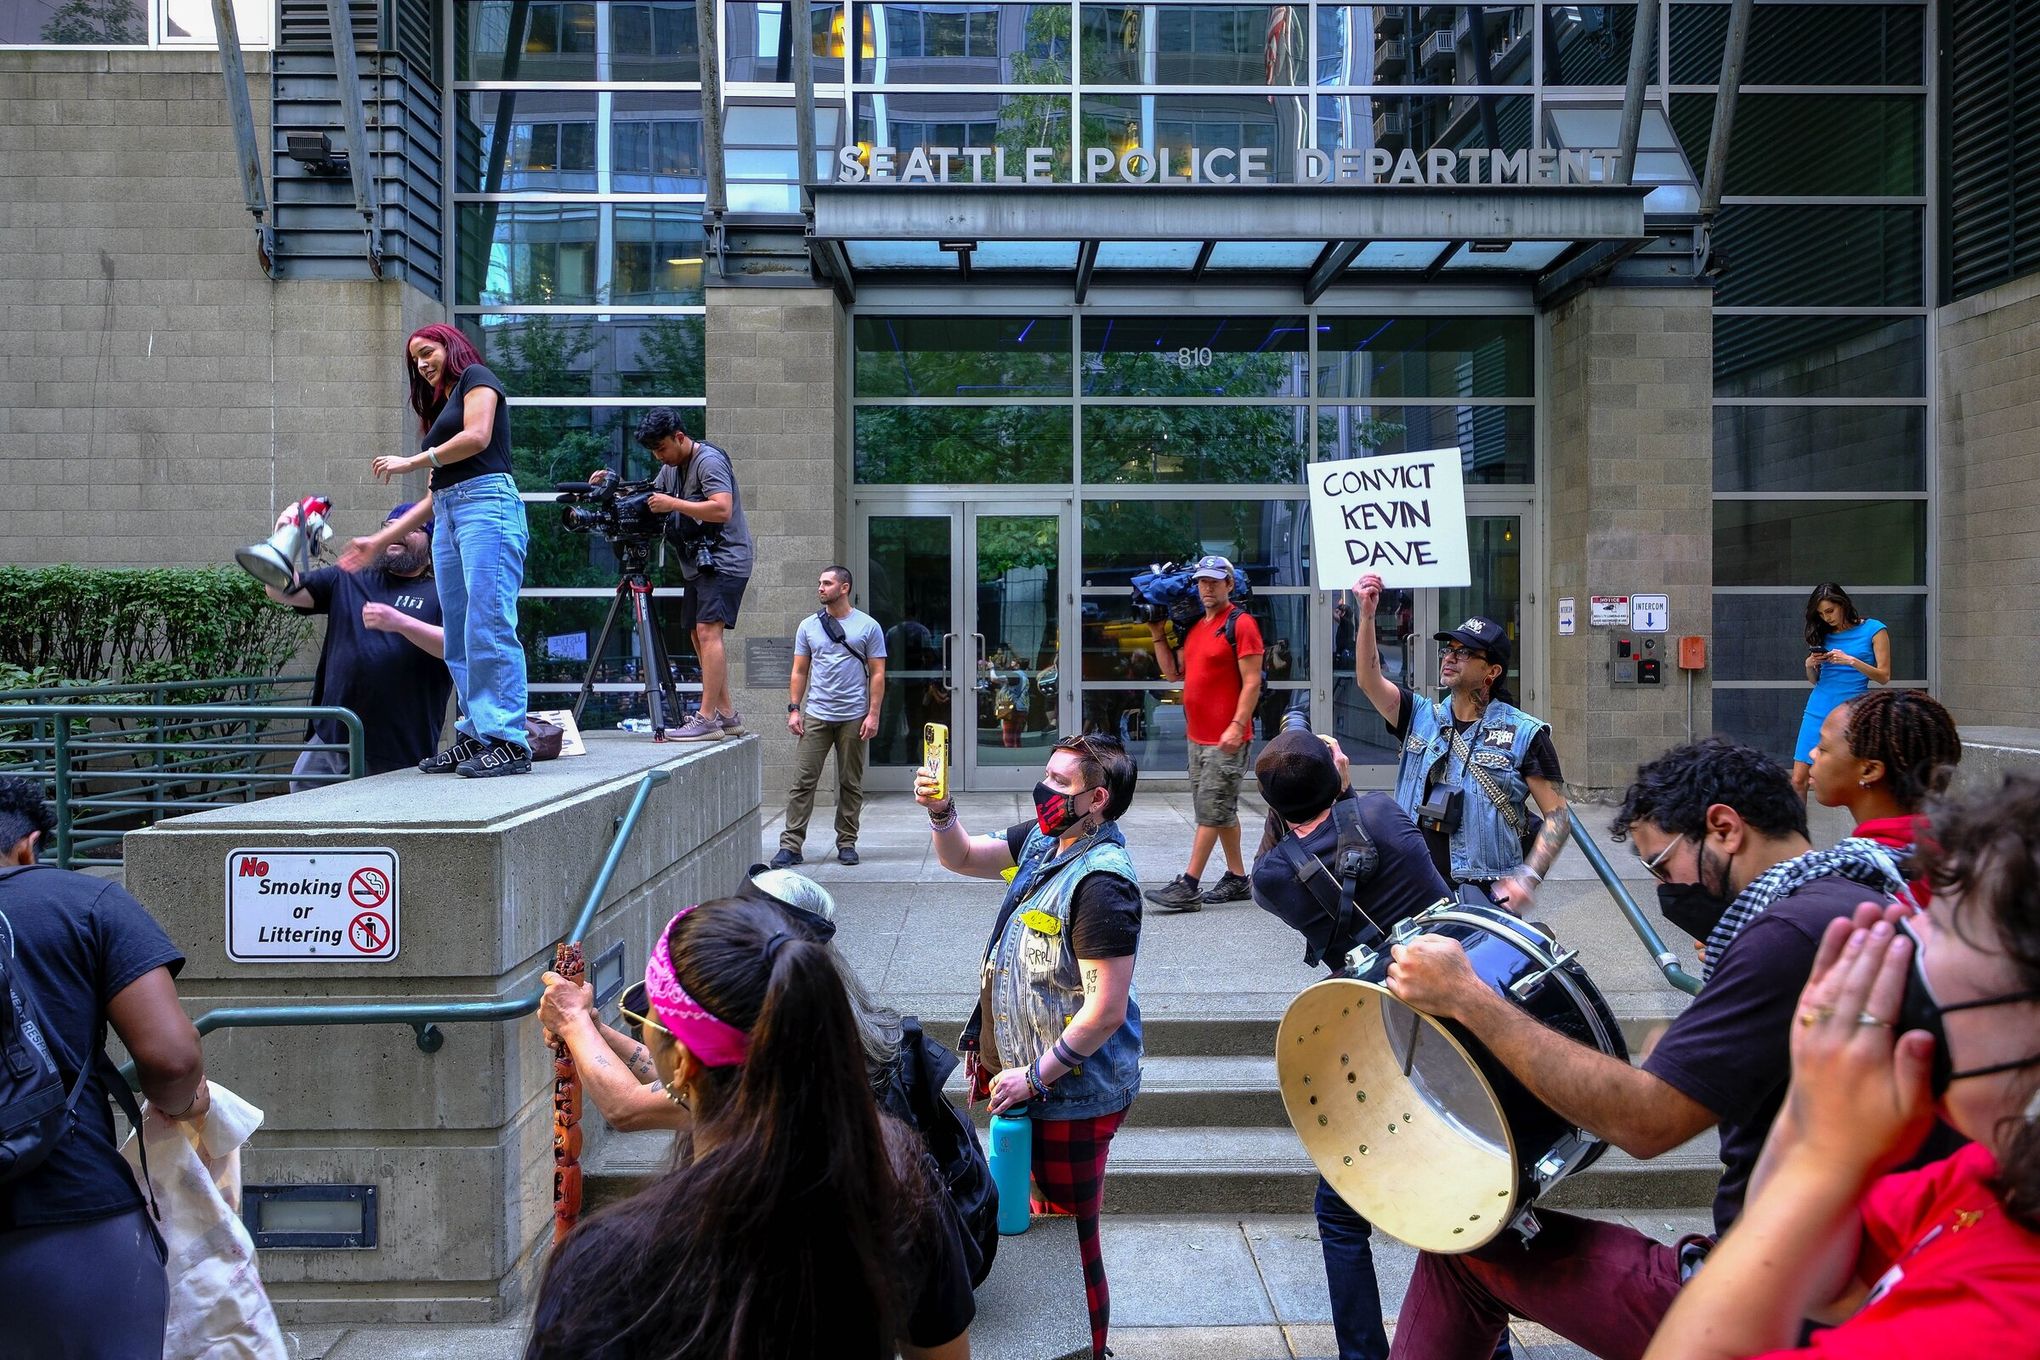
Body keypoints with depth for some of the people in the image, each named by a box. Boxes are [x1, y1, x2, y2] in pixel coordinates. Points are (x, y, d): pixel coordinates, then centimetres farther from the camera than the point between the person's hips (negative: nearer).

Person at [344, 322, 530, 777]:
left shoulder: (476, 377, 9)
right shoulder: (441, 406, 32)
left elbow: (477, 437, -10)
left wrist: (412, 463, -1)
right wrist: (380, 541, 26)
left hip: (486, 505, -9)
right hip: (449, 519, 9)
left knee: (489, 628, -16)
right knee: (459, 638, 1)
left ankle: (508, 741, -19)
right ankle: (474, 735, 2)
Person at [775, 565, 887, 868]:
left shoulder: (868, 626, 1)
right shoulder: (808, 626, 8)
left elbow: (877, 673, 0)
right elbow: (800, 671, 11)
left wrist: (873, 714, -8)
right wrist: (793, 709, 2)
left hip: (853, 718, -1)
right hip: (816, 716, 2)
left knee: (850, 784, 7)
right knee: (803, 781, -4)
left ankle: (847, 843, 16)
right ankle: (791, 845, -2)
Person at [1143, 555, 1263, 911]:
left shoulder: (1241, 624, -10)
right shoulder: (1195, 627, 15)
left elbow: (1252, 681, -15)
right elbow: (1174, 672, 21)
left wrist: (1237, 725, -21)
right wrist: (1159, 637, 11)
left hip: (1227, 738, -9)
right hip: (1199, 735, 9)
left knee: (1211, 810, -6)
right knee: (1222, 810, 14)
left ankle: (1188, 887, -7)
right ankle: (1237, 879, 23)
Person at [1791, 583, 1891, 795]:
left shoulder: (1874, 630, 1)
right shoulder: (1824, 634, 12)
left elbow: (1884, 676, -3)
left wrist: (1851, 661, -16)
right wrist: (1810, 665, -3)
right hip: (1818, 710, 4)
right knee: (1798, 779, -3)